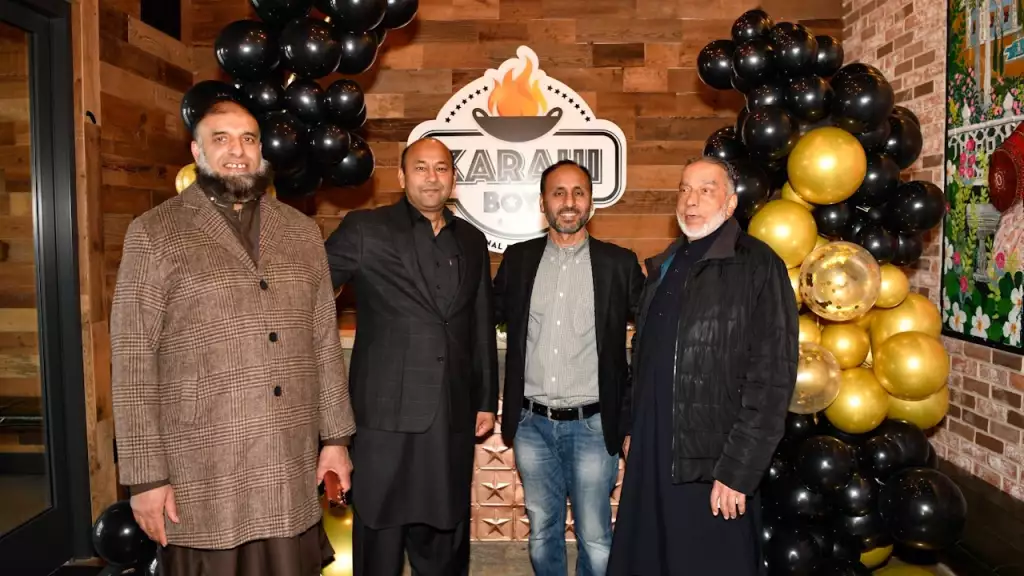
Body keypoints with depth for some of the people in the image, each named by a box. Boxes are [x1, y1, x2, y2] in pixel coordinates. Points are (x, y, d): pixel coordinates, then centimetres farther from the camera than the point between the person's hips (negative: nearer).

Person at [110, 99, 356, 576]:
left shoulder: (302, 232, 9)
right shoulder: (154, 233, -3)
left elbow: (325, 343, 10)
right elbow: (132, 360, -5)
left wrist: (336, 437, 8)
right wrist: (145, 475, -7)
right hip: (202, 478, -3)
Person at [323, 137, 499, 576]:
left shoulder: (471, 241, 12)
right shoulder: (365, 229, -2)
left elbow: (482, 328, 14)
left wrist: (486, 400, 13)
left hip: (453, 418, 4)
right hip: (386, 414, -3)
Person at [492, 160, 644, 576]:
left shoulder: (619, 263, -2)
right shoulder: (518, 259, 4)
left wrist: (631, 415, -3)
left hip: (592, 425, -2)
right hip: (531, 423, 2)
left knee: (595, 541, 7)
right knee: (542, 533, 16)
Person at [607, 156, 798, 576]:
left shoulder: (757, 266, -10)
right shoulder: (664, 266, 12)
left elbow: (771, 377, -15)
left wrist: (738, 471, -17)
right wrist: (633, 429, 13)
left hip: (711, 466, -6)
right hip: (650, 457, 7)